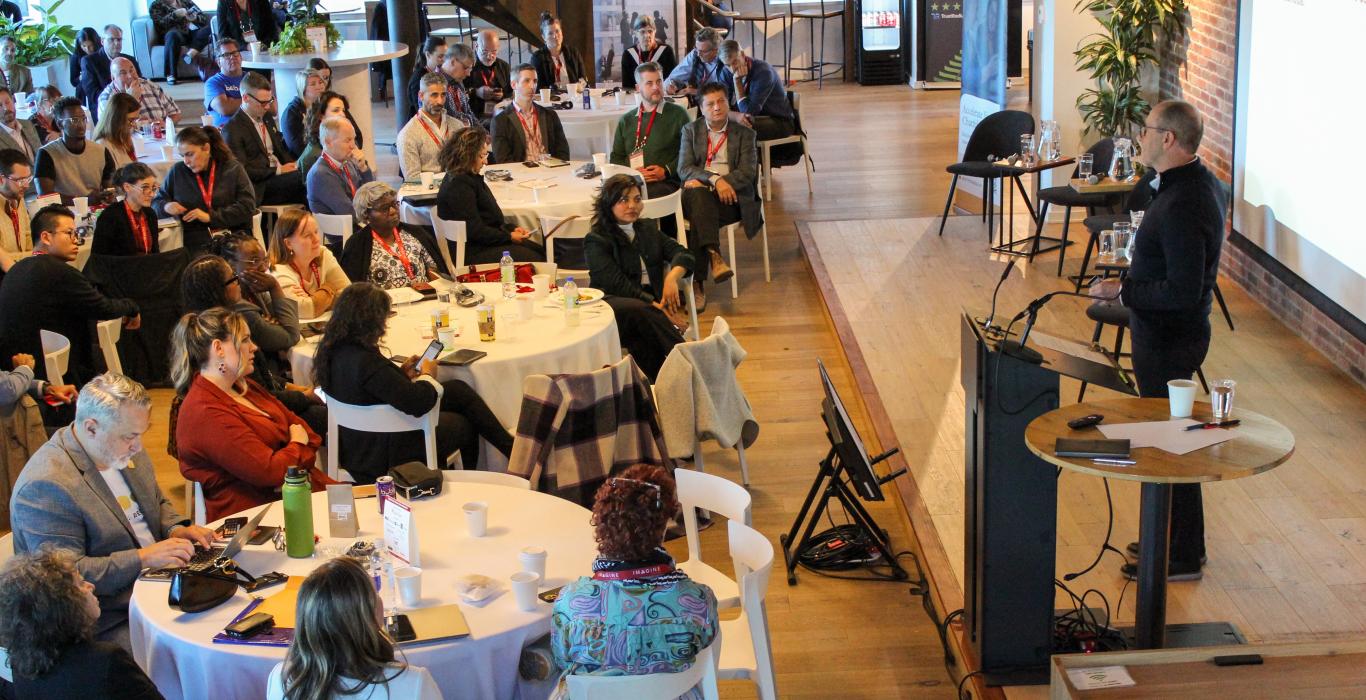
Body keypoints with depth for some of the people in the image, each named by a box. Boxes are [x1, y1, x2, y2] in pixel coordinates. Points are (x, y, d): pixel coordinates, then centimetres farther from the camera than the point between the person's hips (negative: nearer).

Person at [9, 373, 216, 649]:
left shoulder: (126, 450, 8)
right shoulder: (46, 485, -20)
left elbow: (158, 503, 24)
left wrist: (176, 529, 1)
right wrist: (142, 558, -26)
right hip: (107, 623, -8)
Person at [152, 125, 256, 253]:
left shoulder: (232, 169, 7)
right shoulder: (177, 171, 12)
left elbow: (248, 206, -1)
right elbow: (156, 202, 23)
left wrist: (210, 217, -10)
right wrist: (166, 206, -2)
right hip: (196, 242, 0)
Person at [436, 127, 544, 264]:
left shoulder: (470, 178, 13)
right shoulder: (459, 186, -20)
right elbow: (475, 231, -22)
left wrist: (511, 228, 5)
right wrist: (509, 236, -15)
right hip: (472, 252, -10)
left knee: (541, 251, 1)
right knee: (532, 258, -17)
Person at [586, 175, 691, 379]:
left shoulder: (648, 228, 23)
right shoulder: (596, 240, 2)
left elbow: (683, 254, 12)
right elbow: (617, 283, -11)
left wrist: (673, 277, -14)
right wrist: (657, 308, -21)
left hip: (651, 303, 4)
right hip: (612, 305, -4)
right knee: (638, 311, -40)